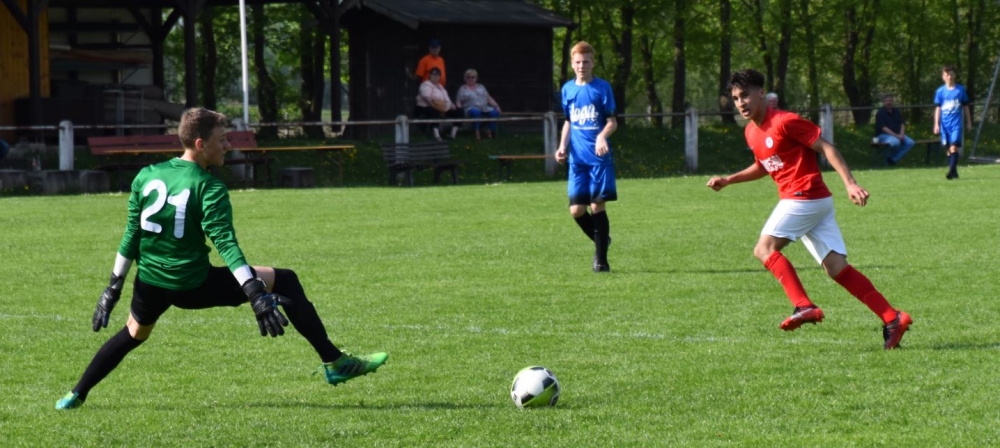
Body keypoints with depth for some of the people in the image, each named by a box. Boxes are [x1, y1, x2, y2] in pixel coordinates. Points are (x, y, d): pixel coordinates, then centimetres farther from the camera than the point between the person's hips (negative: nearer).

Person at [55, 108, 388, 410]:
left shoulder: (146, 176, 2)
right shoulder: (209, 188, -14)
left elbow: (132, 235, 7)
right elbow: (226, 246, -24)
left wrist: (114, 286, 13)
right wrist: (255, 294, -29)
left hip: (151, 284, 5)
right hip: (193, 285, -5)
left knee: (133, 334, 36)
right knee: (285, 281, 2)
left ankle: (76, 396, 35)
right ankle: (334, 362, 0)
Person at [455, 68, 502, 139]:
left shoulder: (481, 87, 24)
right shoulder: (463, 89, 14)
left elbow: (489, 99, 21)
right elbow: (458, 102, 6)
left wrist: (496, 106, 6)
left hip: (485, 108, 4)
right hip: (471, 108, -4)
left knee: (494, 112, -28)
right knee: (476, 112, -41)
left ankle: (489, 131, -24)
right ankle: (477, 133, -40)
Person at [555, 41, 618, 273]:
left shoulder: (602, 87, -2)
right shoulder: (568, 89, 10)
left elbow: (612, 122, -2)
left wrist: (603, 136, -22)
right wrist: (562, 147, 7)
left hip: (599, 156, -4)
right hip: (577, 158, 4)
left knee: (598, 205, -6)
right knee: (577, 209, -3)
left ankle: (601, 259, 2)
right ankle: (601, 240, 23)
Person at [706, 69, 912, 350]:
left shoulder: (784, 122, -12)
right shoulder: (751, 132, 14)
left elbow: (826, 148, -14)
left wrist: (850, 184, -23)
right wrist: (728, 180, 22)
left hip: (804, 197, -8)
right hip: (817, 201, 8)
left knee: (765, 248, -11)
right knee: (836, 267, 0)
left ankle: (804, 307, -22)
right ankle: (893, 318, -5)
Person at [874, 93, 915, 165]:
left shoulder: (896, 112, 13)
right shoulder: (880, 113, -7)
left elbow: (902, 124, 11)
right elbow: (883, 128, -15)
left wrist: (901, 135, -10)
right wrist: (896, 136, -21)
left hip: (898, 134, 7)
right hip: (883, 135, -7)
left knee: (910, 142, -16)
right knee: (895, 142, -38)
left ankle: (894, 159, -14)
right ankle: (890, 156, -8)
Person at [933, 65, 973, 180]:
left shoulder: (961, 89, 2)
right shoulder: (940, 91, 5)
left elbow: (965, 107, 10)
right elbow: (938, 109, 8)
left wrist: (969, 122, 12)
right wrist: (936, 124, 2)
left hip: (956, 123, -2)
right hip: (945, 124, 2)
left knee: (954, 147, -15)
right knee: (948, 150, 6)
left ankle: (951, 172, -21)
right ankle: (954, 173, 15)